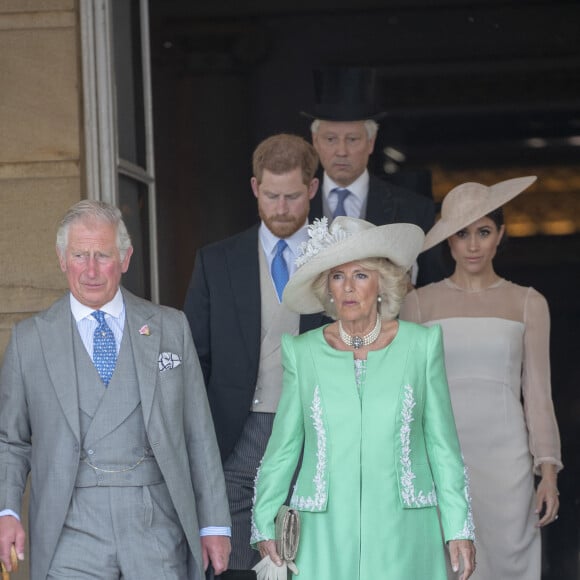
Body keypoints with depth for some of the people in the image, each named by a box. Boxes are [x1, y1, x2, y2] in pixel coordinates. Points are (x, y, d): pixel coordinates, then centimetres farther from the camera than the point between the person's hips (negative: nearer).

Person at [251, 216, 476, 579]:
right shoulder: (303, 352, 4)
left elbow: (443, 443, 5)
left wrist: (459, 529, 2)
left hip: (402, 534, 0)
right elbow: (283, 447, 9)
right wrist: (265, 526, 5)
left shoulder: (421, 345, 2)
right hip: (327, 533, 1)